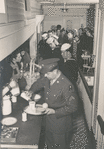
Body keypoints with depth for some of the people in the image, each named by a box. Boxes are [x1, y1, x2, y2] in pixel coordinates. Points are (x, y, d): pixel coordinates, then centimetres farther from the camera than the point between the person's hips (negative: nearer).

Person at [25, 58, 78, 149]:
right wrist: (32, 91, -2)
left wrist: (55, 111, -26)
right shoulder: (47, 79, -9)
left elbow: (73, 107, -24)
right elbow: (38, 83, 15)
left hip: (61, 121, -6)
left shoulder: (66, 86, -30)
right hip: (49, 121, 7)